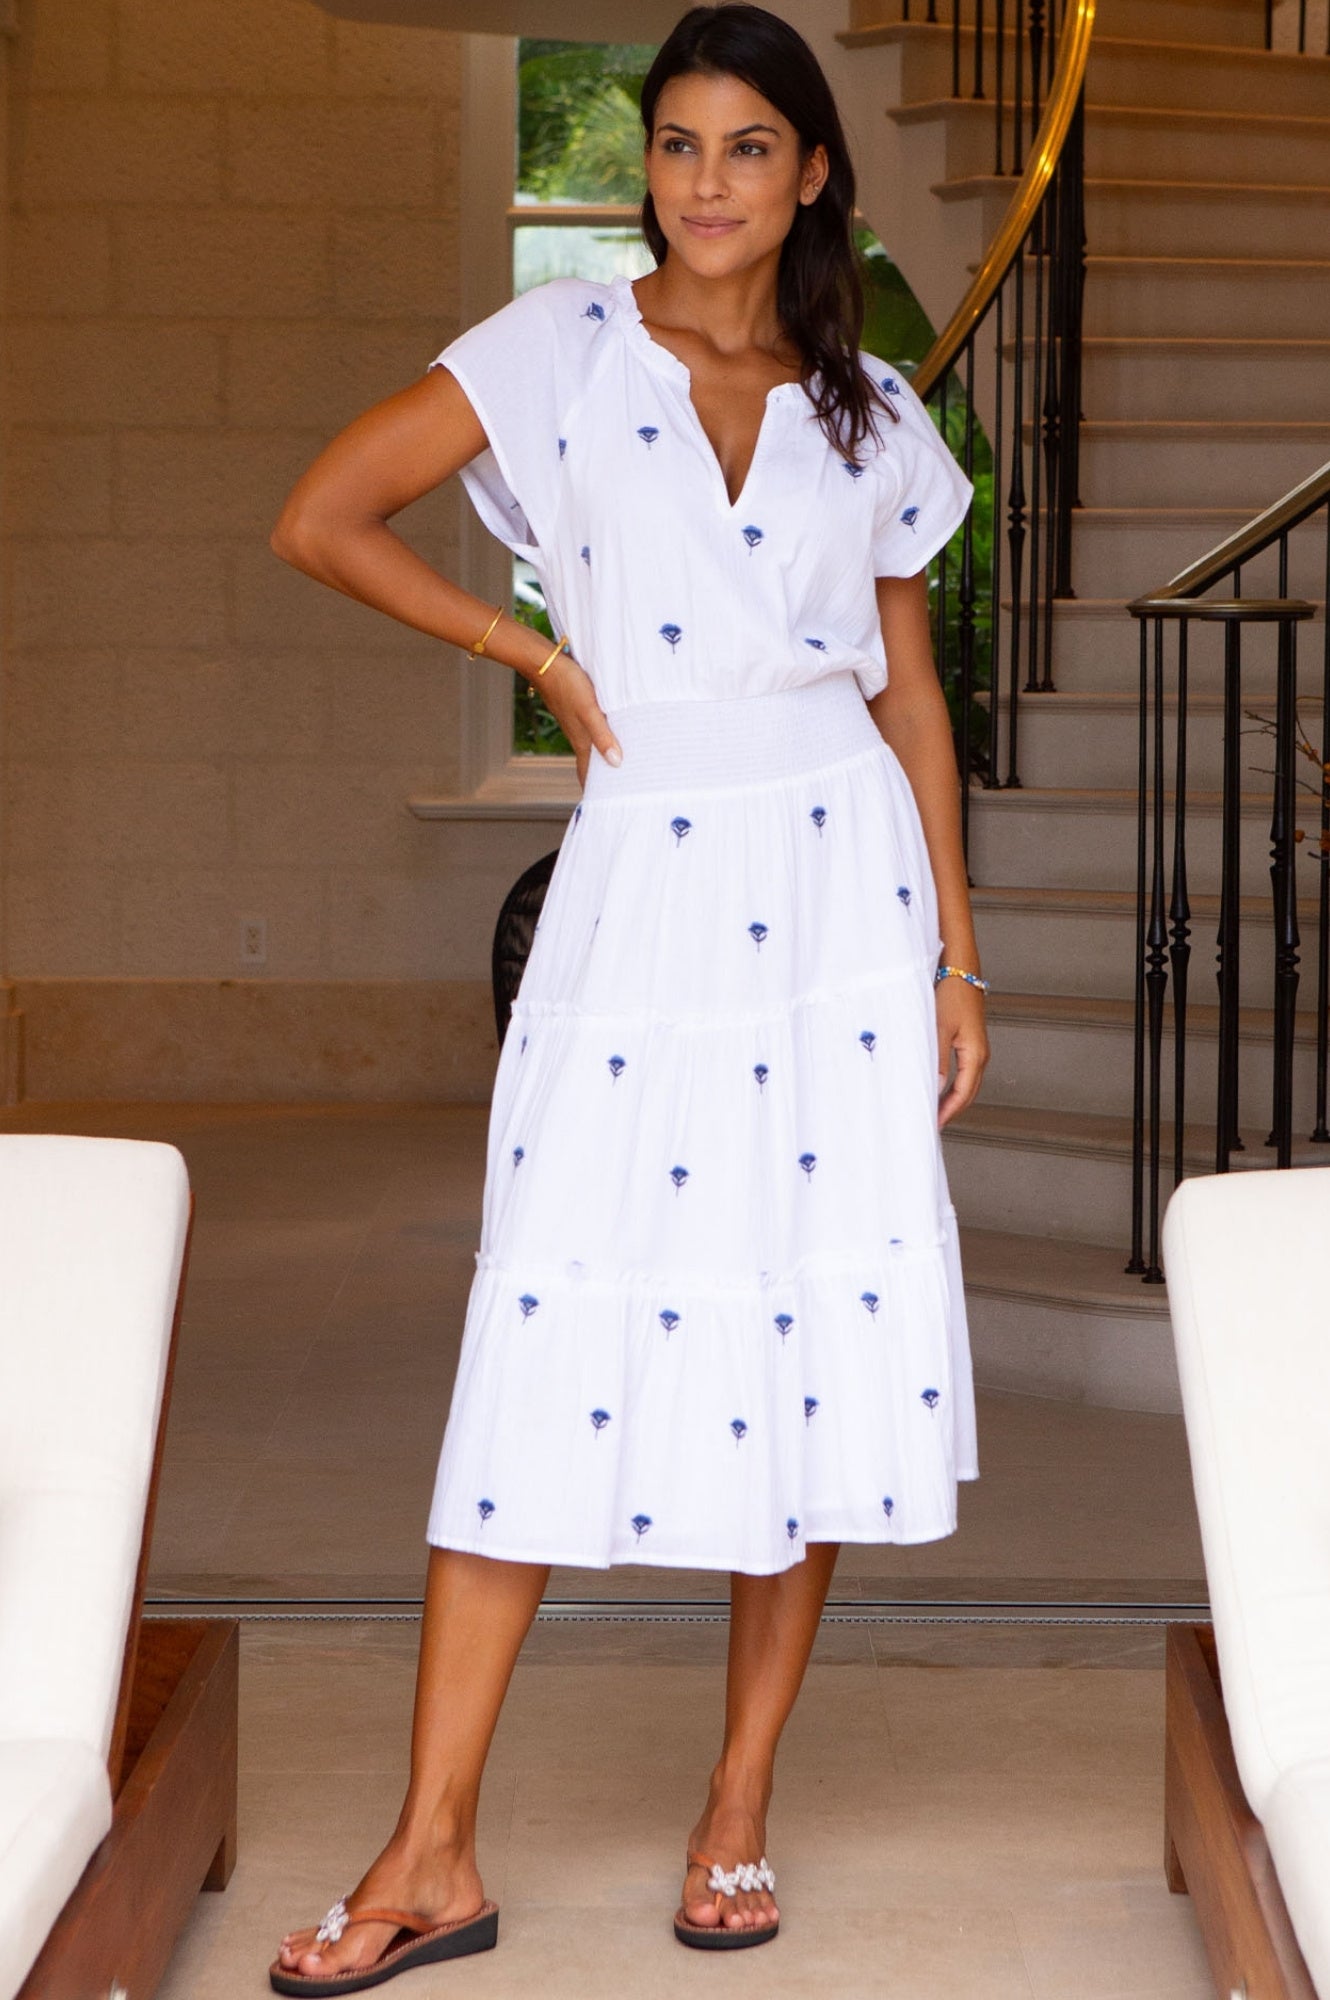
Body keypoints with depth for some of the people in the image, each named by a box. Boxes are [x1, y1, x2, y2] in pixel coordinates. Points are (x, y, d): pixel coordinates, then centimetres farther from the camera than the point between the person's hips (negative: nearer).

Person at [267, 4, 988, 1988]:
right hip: (639, 880, -2)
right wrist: (541, 651, 1)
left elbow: (911, 691, 13)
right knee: (555, 1340, -5)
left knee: (816, 1332, 2)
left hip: (835, 881, 2)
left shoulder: (871, 412, 10)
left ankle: (742, 1801, 16)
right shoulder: (561, 351, 3)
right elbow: (320, 519, 1)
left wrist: (958, 955, 9)